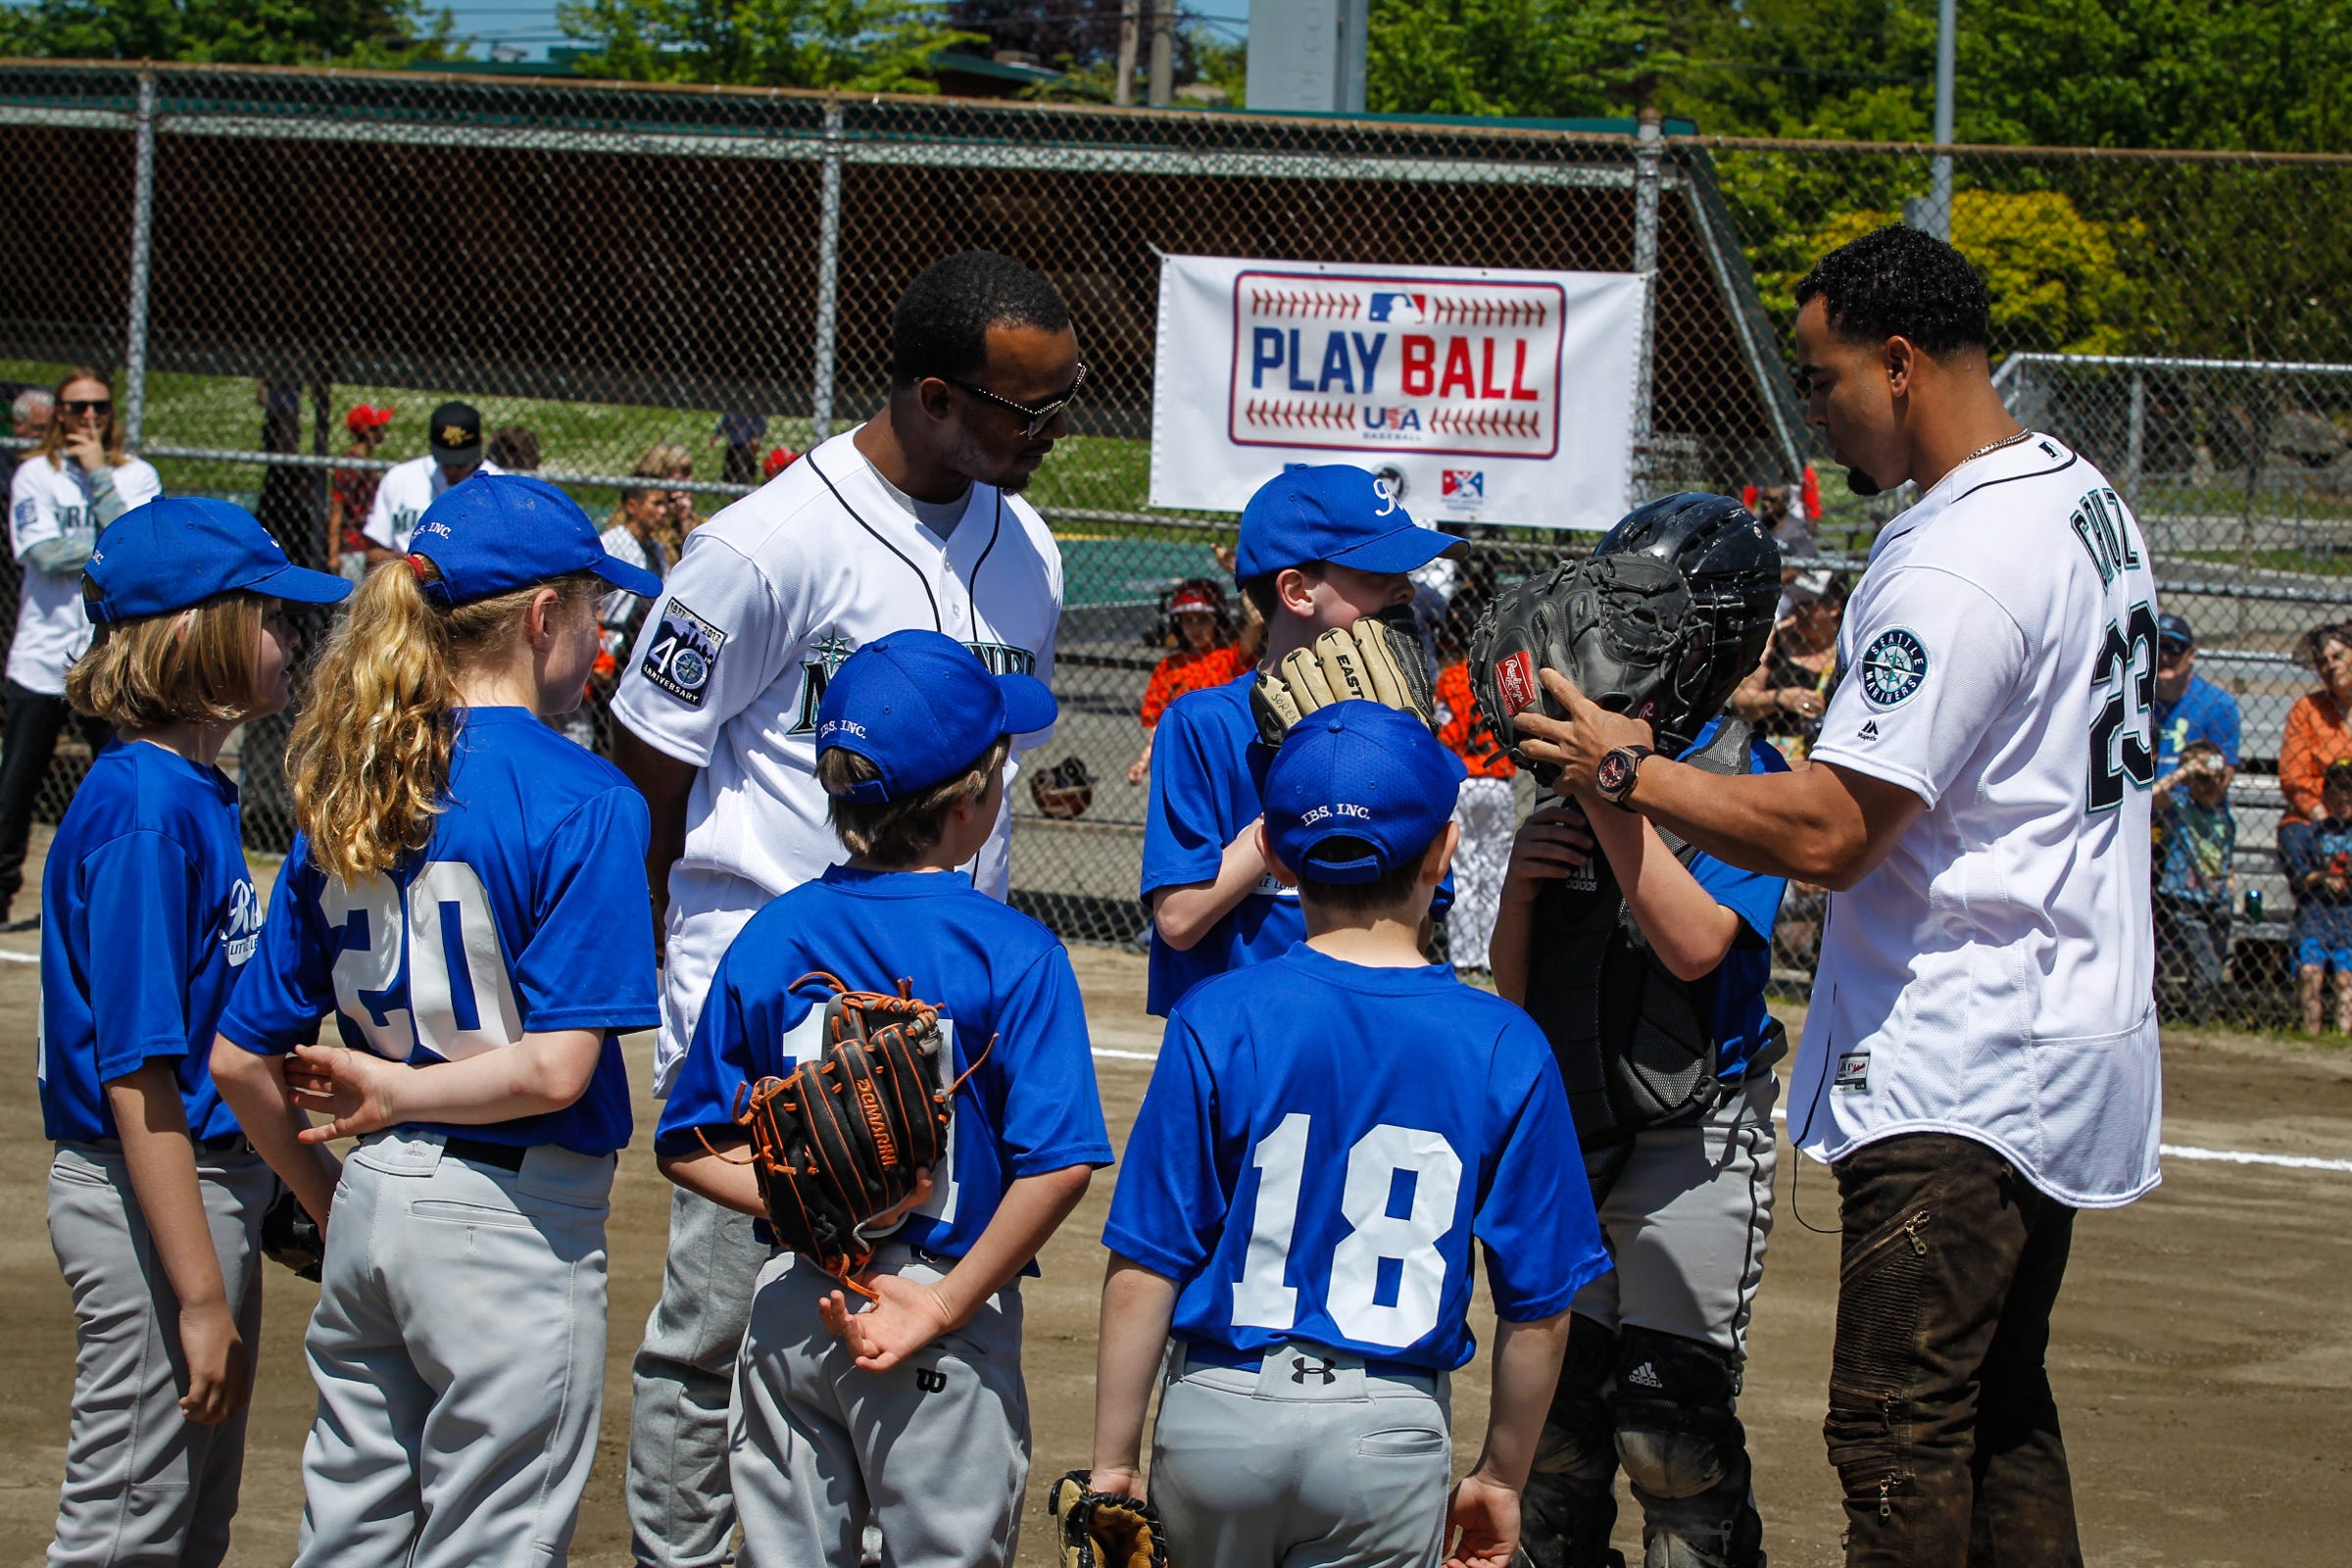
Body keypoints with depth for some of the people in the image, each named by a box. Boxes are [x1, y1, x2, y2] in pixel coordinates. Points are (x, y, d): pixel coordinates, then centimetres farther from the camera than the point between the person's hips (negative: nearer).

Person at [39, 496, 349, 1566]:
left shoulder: (196, 792, 10)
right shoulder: (144, 807, -19)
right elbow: (137, 1076, -22)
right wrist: (202, 1295, -23)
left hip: (212, 1181, 10)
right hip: (153, 1199, -10)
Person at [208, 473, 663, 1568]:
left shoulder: (348, 790, 5)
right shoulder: (582, 800, -13)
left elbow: (243, 1060, 8)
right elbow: (556, 1067, -21)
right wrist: (401, 1090, -7)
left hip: (372, 1208, 6)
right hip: (514, 1225, -6)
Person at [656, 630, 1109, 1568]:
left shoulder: (773, 938, 2)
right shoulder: (1013, 953, -10)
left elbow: (690, 1149, 3)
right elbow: (1057, 1163, -19)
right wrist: (946, 1306, -14)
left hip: (791, 1306, 4)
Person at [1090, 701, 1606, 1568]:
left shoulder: (1215, 1021, -6)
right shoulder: (1506, 1050, -4)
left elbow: (1143, 1271, -7)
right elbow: (1539, 1307, 0)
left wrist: (1113, 1460, 1)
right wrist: (1500, 1478, 13)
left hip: (1220, 1418, 0)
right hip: (1392, 1433, 0)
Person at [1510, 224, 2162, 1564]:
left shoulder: (1954, 569, -22)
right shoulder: (2088, 503, 10)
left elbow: (1825, 833, -23)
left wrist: (1627, 769, -13)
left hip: (1956, 1075, -11)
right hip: (2075, 1032, 11)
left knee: (1897, 1429, -10)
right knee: (2000, 1406, 17)